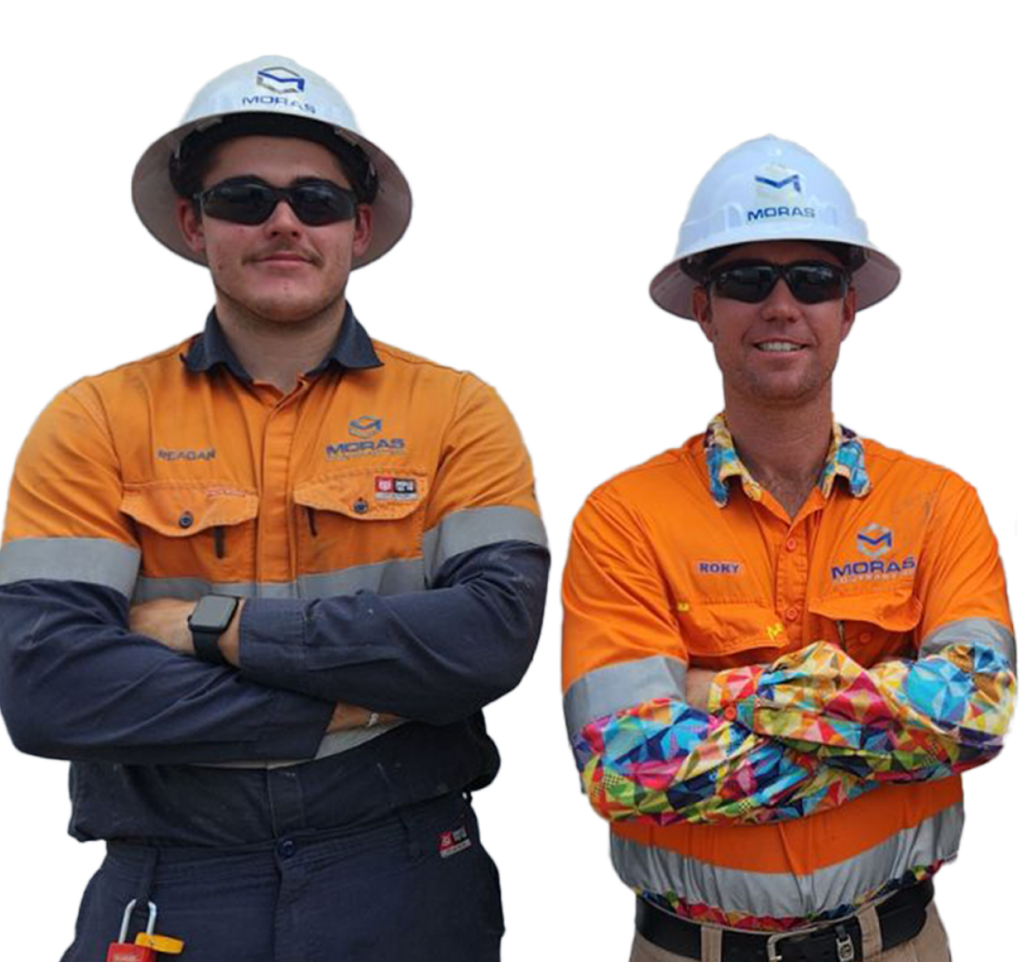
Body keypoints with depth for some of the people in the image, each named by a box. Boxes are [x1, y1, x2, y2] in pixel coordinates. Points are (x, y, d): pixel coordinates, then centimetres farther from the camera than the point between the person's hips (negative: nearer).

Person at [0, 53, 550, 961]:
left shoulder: (459, 410, -3)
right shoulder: (93, 419, -3)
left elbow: (496, 635, -17)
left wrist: (216, 629, -17)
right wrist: (339, 709, -16)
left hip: (407, 882, 1)